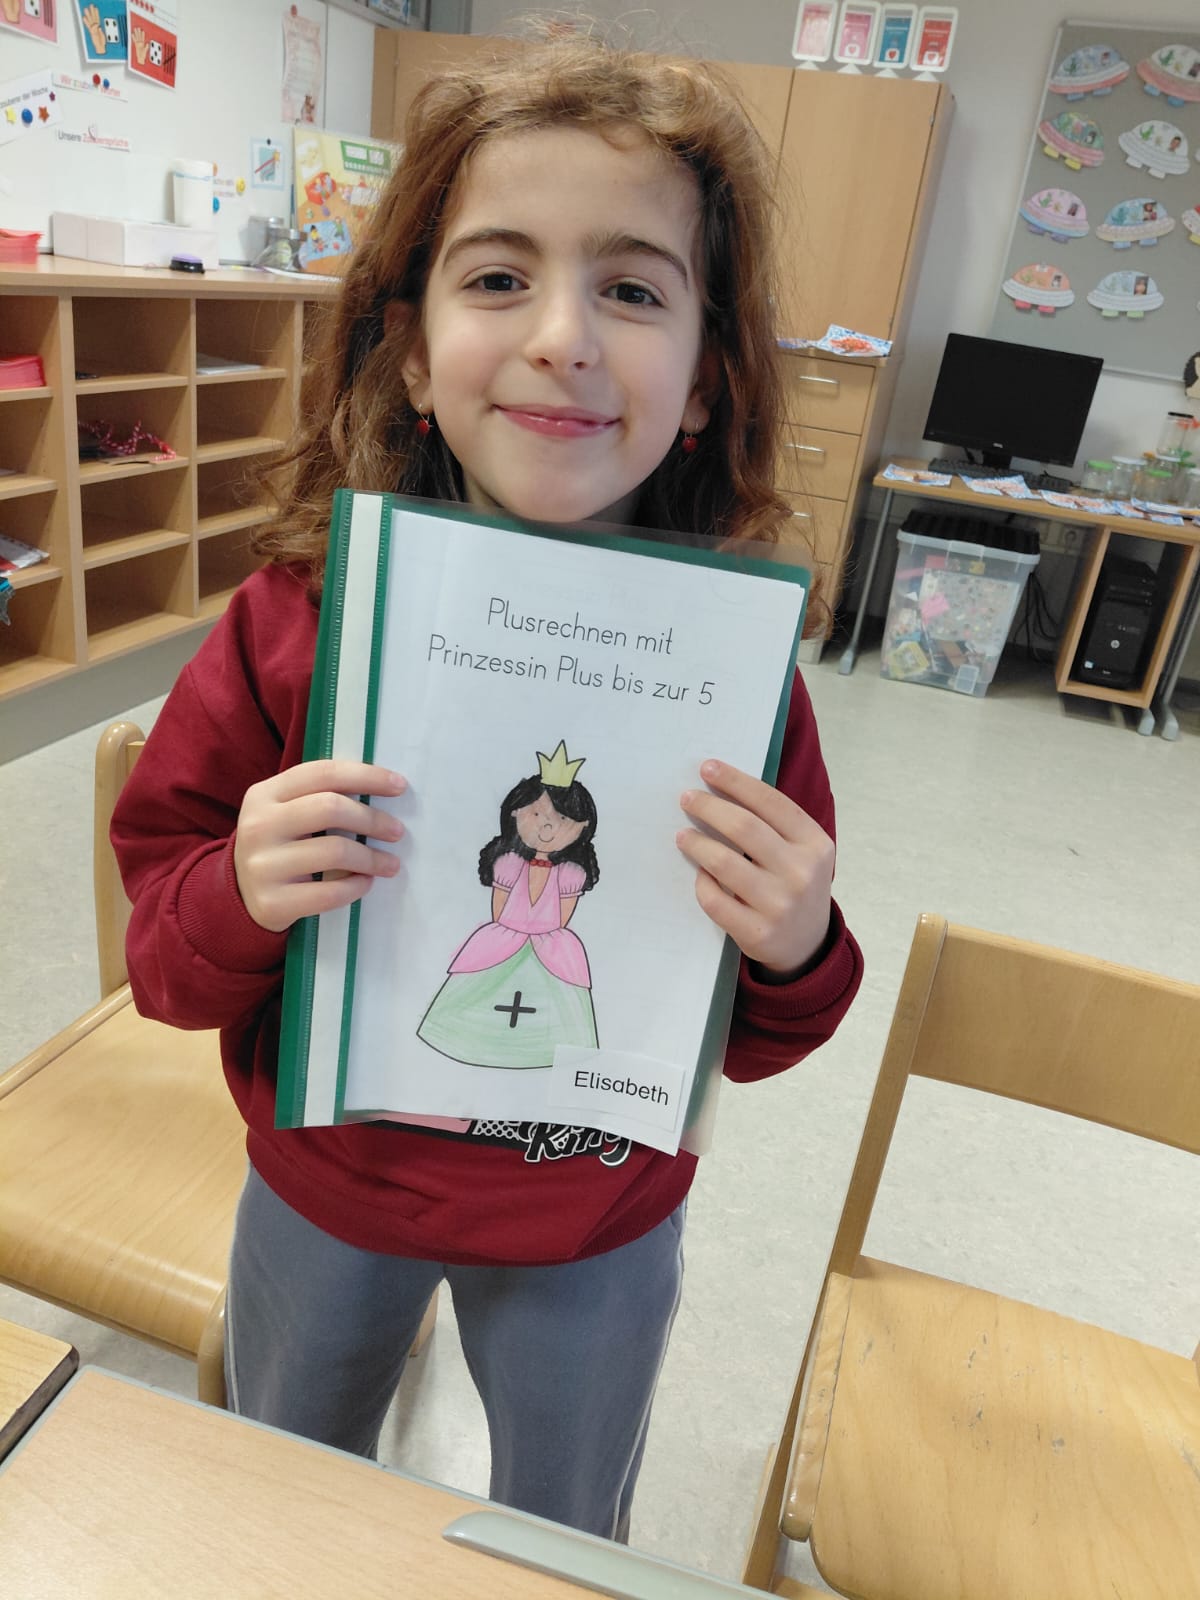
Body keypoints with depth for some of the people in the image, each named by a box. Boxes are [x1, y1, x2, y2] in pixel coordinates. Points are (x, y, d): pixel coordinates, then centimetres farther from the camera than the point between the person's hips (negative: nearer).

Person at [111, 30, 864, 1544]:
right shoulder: (297, 619, -19)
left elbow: (753, 1043, -8)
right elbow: (163, 947, -9)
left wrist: (796, 954, -30)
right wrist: (238, 899, -30)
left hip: (595, 1237, 0)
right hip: (324, 1191, 2)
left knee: (564, 1543, 29)